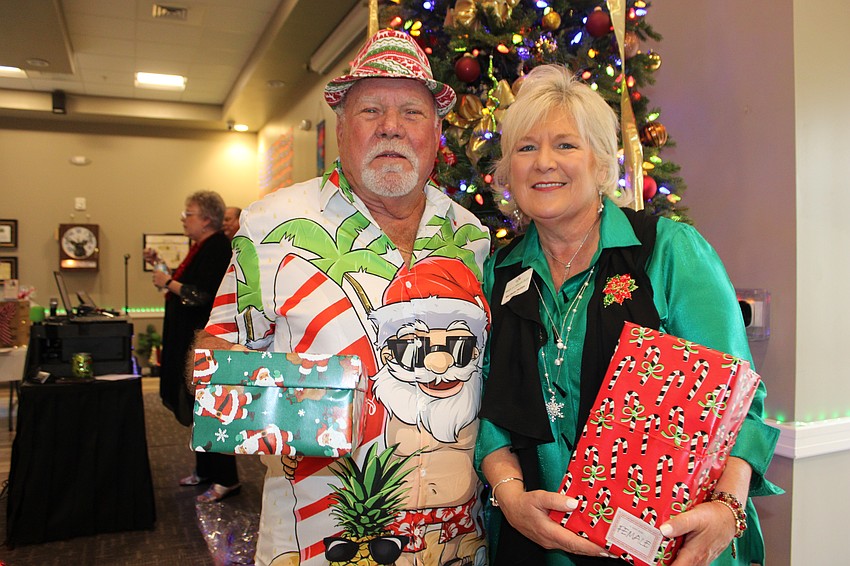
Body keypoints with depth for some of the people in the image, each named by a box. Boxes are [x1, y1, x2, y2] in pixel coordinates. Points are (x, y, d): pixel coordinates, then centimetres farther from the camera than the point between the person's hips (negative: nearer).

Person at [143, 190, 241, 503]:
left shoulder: (218, 248, -18)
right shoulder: (202, 246, 14)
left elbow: (203, 296, -25)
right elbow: (188, 281, 20)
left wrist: (168, 283, -15)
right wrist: (160, 265, 13)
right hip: (192, 339, 11)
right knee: (197, 406, 17)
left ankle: (226, 479, 7)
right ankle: (205, 469, 30)